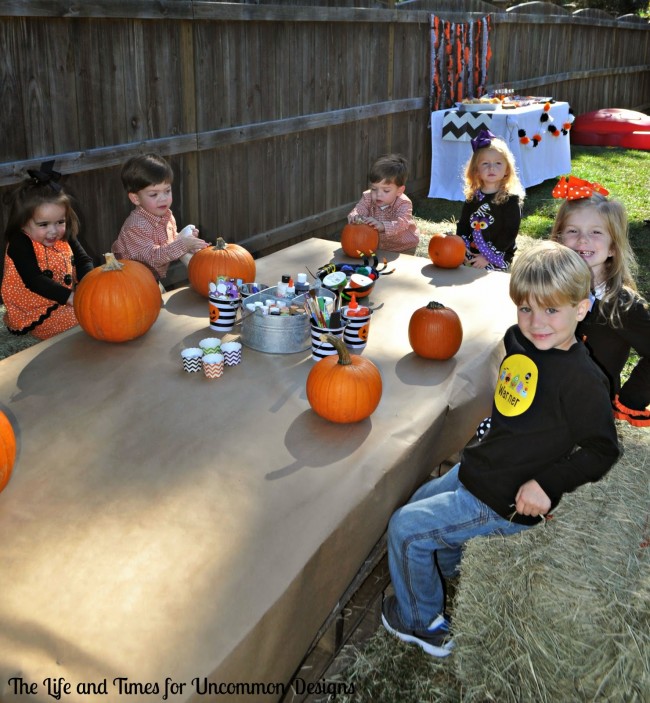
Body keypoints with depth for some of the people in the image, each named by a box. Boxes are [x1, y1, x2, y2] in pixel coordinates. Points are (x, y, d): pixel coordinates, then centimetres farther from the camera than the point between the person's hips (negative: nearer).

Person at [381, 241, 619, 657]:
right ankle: (459, 578, 46)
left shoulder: (581, 380, -25)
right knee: (423, 500, 26)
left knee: (406, 528, -5)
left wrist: (548, 483, -26)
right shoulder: (520, 342, -2)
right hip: (476, 471, 9)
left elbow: (601, 450, -18)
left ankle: (424, 623, 17)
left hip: (503, 505, -9)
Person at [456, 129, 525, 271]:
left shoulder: (511, 199, -7)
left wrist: (489, 257, -15)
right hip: (470, 256, 5)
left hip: (497, 259, -5)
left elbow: (509, 233, -11)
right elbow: (462, 226, 12)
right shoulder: (472, 197, 9)